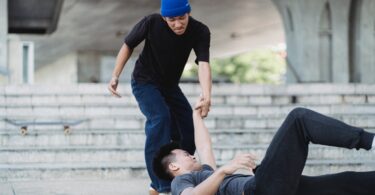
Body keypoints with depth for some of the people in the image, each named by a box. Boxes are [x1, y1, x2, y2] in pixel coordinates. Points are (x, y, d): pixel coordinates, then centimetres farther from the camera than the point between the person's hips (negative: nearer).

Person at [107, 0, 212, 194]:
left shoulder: (200, 32, -23)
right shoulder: (151, 23, -26)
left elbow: (203, 63, -36)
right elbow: (128, 46, -10)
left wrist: (206, 96, -52)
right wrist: (115, 76, -16)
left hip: (170, 86, 4)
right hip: (145, 82, -4)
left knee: (189, 131, 0)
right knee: (160, 118, -29)